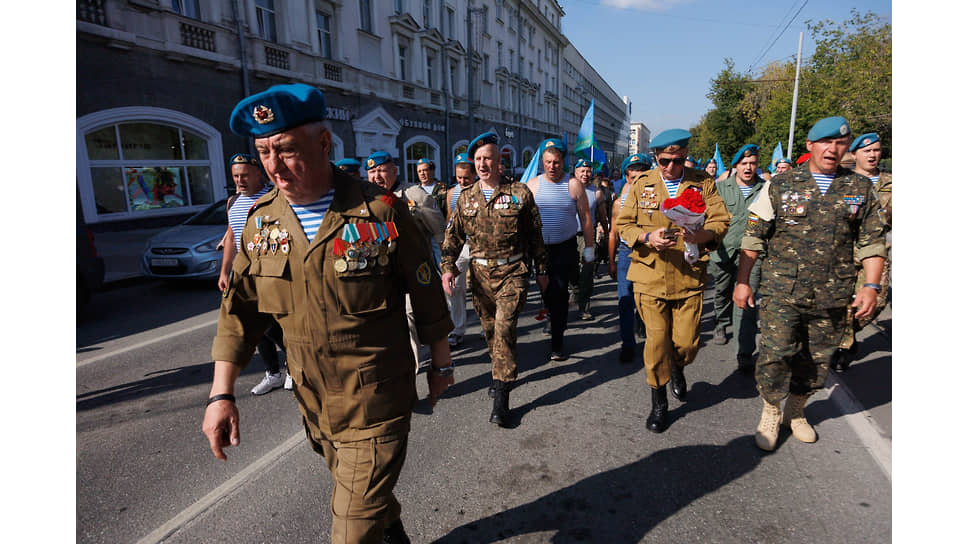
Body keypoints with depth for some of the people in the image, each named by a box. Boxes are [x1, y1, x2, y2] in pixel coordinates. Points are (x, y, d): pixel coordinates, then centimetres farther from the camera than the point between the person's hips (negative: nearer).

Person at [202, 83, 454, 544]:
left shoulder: (380, 212, -16)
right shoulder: (260, 221, -2)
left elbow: (426, 295, -7)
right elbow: (240, 311, 5)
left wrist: (441, 364, 2)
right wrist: (221, 393, 2)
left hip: (375, 405, -5)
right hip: (312, 403, 5)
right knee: (360, 491, 28)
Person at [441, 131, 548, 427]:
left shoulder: (519, 192, -1)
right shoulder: (466, 197, 7)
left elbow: (535, 235, 4)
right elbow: (454, 234, 9)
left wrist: (541, 270, 7)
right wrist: (448, 266, -5)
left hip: (512, 272, -4)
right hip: (480, 274, 4)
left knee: (504, 329, -13)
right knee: (489, 329, 14)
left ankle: (502, 396, -6)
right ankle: (501, 374, 37)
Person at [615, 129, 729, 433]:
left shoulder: (703, 184, 6)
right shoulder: (641, 185, 6)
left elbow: (721, 221, 2)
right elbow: (624, 225, 4)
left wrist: (701, 234, -21)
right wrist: (648, 237, -17)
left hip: (689, 277, 1)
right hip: (650, 276, 0)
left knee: (687, 342, 2)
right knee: (656, 341, 1)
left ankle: (677, 368, 41)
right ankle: (659, 403, 21)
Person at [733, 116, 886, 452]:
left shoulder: (862, 189, 8)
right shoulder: (780, 185, 1)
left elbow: (871, 242, 9)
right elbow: (753, 237, 0)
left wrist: (871, 286, -2)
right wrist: (742, 281, -3)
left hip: (832, 298, 3)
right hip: (780, 293, -2)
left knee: (817, 361, 12)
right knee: (775, 355, -7)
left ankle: (796, 410, 35)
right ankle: (771, 413, 17)